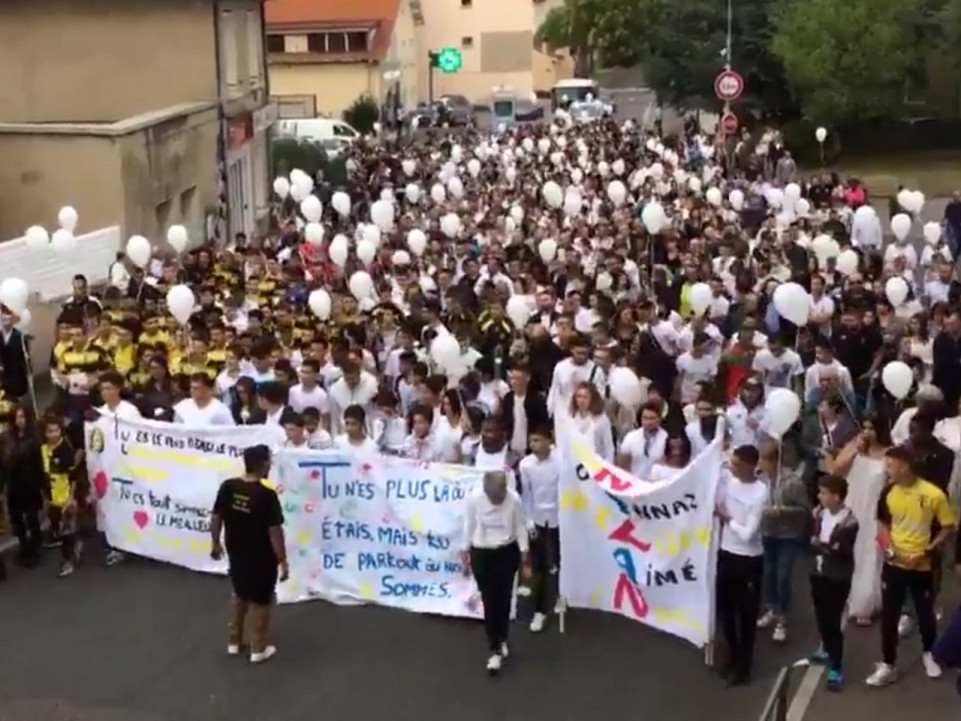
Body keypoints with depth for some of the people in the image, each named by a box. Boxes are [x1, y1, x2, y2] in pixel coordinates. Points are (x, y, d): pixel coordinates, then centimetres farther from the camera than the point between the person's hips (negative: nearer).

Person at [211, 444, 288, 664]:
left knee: (240, 595, 25)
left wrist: (216, 543, 18)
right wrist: (283, 561, -13)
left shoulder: (227, 487, -8)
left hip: (236, 553, 5)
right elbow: (275, 531, -21)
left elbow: (216, 518, 1)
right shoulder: (267, 493, -24)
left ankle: (234, 642, 35)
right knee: (261, 601, 12)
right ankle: (259, 649, 22)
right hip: (261, 557, -5)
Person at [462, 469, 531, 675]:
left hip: (507, 553, 0)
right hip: (481, 554, 0)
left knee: (504, 599, 11)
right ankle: (495, 650, 9)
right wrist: (465, 555, 6)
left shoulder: (514, 499, -19)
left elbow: (521, 529, -7)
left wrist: (525, 561, -2)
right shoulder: (474, 499, -19)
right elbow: (469, 527, -4)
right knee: (489, 602, 1)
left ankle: (502, 640, 34)